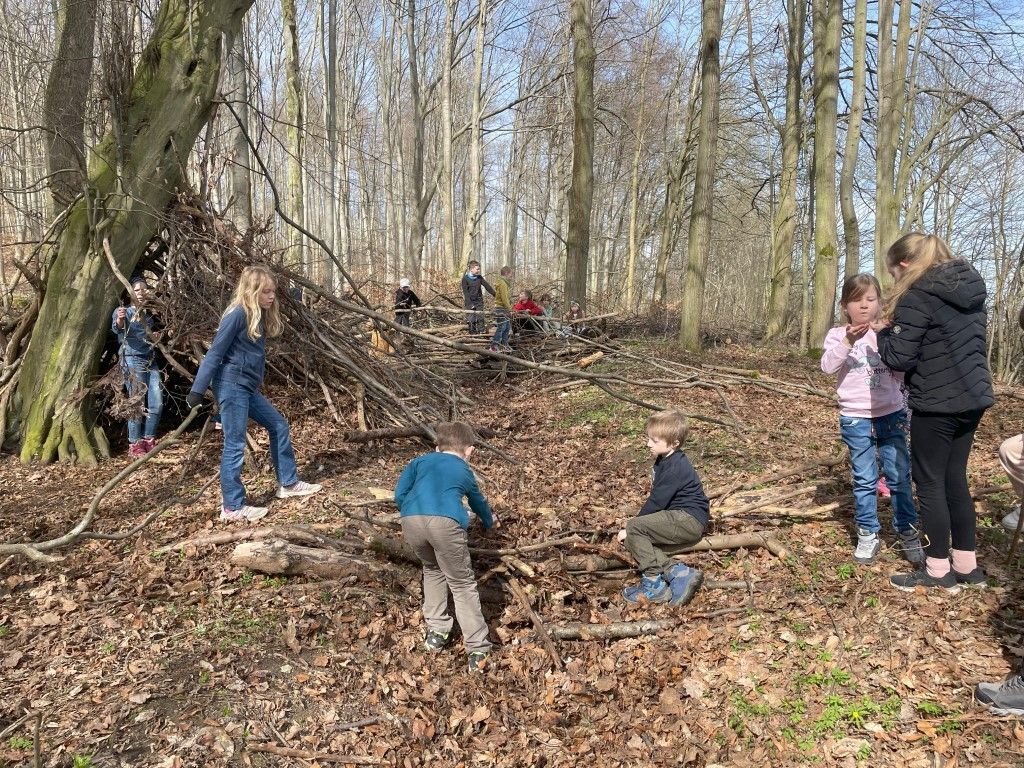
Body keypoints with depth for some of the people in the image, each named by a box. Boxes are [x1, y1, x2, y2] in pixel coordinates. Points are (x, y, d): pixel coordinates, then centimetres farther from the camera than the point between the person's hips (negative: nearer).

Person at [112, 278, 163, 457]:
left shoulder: (150, 314, 15)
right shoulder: (124, 311, -3)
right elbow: (117, 327, -26)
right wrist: (120, 319, -47)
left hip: (151, 360, 6)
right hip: (133, 360, -6)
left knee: (157, 403, 3)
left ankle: (149, 440, 16)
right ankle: (135, 445, 1)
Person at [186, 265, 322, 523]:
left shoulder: (259, 316, 11)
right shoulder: (238, 314, -15)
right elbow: (215, 353, -16)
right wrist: (197, 390, -17)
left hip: (248, 388, 9)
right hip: (231, 385, -9)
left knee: (278, 425, 14)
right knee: (235, 445, -4)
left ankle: (288, 483, 26)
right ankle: (233, 508, 5)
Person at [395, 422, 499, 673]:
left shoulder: (420, 460, 32)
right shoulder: (465, 471, 32)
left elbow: (400, 494, 19)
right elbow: (478, 502, 52)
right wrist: (490, 522, 73)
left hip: (411, 520, 2)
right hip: (445, 522, -2)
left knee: (432, 569, 30)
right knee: (462, 584, 12)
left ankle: (436, 631, 32)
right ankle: (477, 650, 8)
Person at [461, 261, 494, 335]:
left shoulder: (479, 277, 4)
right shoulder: (465, 278, -8)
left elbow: (487, 286, 4)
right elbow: (465, 292, -11)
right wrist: (470, 304, -18)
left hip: (479, 301, 3)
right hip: (470, 301, -3)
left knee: (480, 318, -1)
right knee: (471, 320, -2)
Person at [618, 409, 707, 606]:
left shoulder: (675, 467, -19)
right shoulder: (664, 460, 12)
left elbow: (657, 501, -20)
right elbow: (657, 498, 16)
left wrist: (630, 529, -12)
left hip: (689, 520, -10)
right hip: (680, 520, 11)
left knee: (635, 528, -21)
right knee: (633, 540, 0)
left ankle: (654, 584, -13)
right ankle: (678, 572, -7)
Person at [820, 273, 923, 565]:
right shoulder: (838, 335, -1)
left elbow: (902, 374, 4)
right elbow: (827, 365, -19)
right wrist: (848, 341, -33)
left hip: (891, 415, 2)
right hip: (856, 419, -2)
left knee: (900, 477, 5)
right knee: (865, 480, 5)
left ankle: (907, 532, 19)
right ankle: (868, 535, 17)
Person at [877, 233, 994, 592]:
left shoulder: (917, 296, -16)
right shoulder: (971, 287, 11)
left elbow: (899, 359, -17)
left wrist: (883, 333, 1)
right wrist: (897, 329, 15)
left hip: (937, 405, -8)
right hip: (972, 398, 8)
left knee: (930, 483, 3)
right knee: (954, 480, 16)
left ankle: (939, 572, 12)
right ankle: (967, 566, 24)